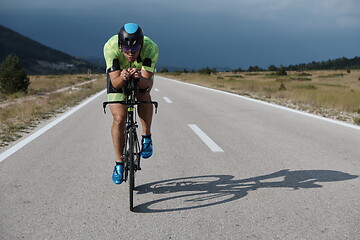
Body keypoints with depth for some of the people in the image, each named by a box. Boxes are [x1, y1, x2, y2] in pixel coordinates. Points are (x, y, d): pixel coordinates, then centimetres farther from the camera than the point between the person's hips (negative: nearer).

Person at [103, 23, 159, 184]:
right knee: (119, 118, -12)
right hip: (118, 77, -1)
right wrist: (122, 78, -58)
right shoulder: (110, 47, -36)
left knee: (143, 94, -31)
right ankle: (119, 163, 3)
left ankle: (147, 138, -10)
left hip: (143, 76, 1)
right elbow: (115, 84, -37)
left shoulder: (151, 48, -36)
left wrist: (139, 78, -60)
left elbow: (145, 84, -38)